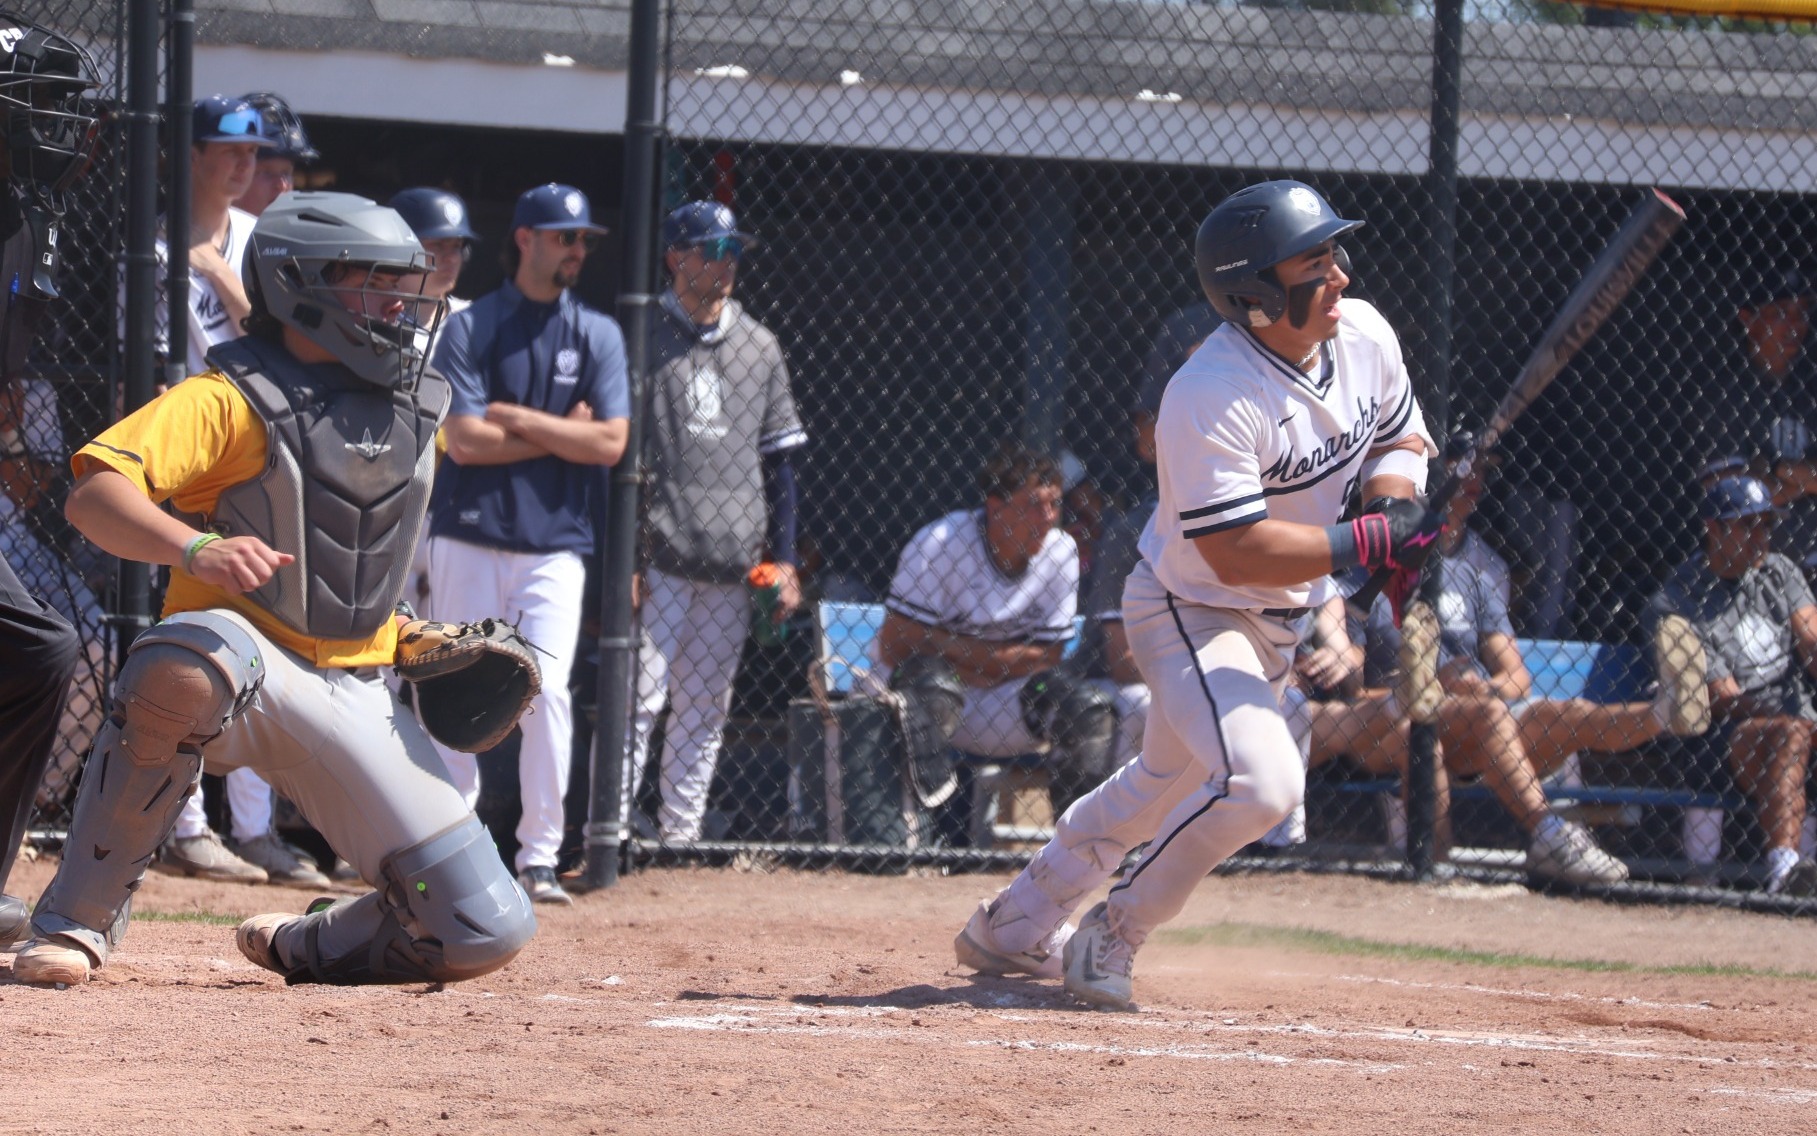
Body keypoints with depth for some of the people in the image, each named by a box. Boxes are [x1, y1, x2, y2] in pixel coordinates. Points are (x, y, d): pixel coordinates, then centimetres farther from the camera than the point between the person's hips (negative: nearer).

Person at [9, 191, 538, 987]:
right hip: (248, 666, -5)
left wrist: (406, 641, 11)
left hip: (358, 698, 5)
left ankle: (302, 945, 25)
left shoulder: (415, 408, 10)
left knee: (485, 934, -7)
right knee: (185, 666, -44)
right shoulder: (233, 398, -10)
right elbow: (94, 494, -25)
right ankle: (78, 918, -25)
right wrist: (195, 549, -43)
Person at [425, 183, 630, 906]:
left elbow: (610, 443, -3)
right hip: (470, 539, -1)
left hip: (555, 546, 1)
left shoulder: (598, 336, 8)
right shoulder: (469, 330, 0)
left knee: (547, 692, -10)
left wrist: (517, 419, -7)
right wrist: (563, 432, -6)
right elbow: (465, 440, -10)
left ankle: (538, 858, -5)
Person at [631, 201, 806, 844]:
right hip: (659, 559, -5)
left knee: (705, 711, 7)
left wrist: (783, 560, 11)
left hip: (733, 566, 5)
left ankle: (681, 837, 12)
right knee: (638, 699, -10)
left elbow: (778, 458, 17)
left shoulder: (759, 346, 13)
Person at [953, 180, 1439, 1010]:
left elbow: (1400, 439, 9)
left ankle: (1013, 926, 42)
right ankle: (1111, 936, -7)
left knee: (1168, 784, 23)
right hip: (1190, 609, -9)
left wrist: (1393, 502, -13)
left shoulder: (1363, 335, -9)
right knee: (1260, 780, -28)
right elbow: (1236, 553, -35)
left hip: (1279, 620, 9)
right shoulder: (1210, 398, -33)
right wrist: (1365, 543, -36)